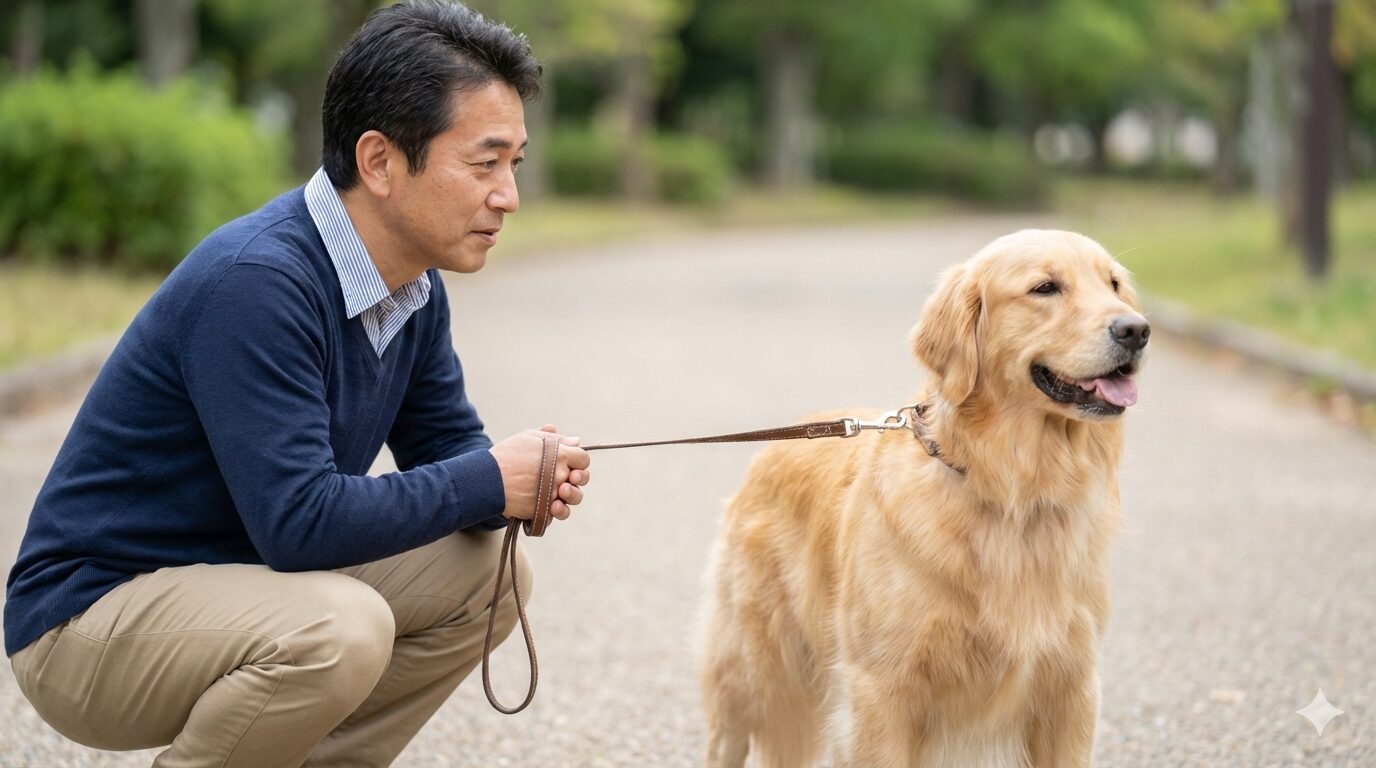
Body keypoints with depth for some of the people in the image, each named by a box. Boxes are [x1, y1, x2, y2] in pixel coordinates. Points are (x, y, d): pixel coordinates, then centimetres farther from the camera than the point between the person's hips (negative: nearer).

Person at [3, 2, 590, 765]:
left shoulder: (415, 286, 0)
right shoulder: (255, 281, -27)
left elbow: (447, 440, 10)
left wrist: (526, 481, -13)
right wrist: (486, 482, -21)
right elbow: (298, 520, -31)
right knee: (339, 626, -33)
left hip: (246, 581, 9)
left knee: (486, 574, 2)